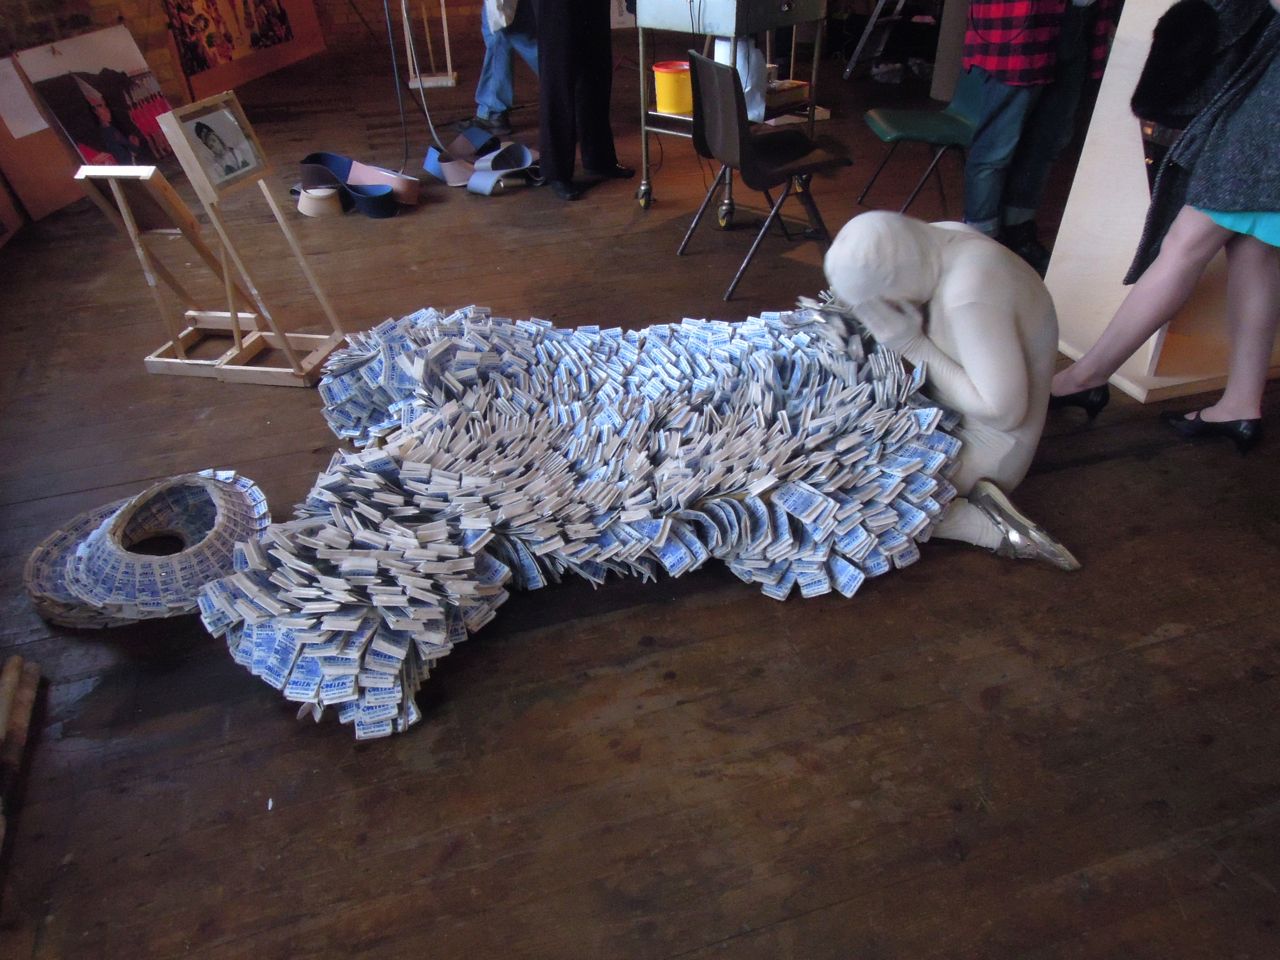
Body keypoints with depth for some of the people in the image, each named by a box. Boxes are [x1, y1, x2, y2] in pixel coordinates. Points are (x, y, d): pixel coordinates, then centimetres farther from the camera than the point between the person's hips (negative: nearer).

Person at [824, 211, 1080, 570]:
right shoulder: (937, 242, -7)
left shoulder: (970, 296, -33)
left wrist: (913, 346, -28)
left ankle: (995, 529, -9)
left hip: (982, 442, -9)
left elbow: (1003, 412, -30)